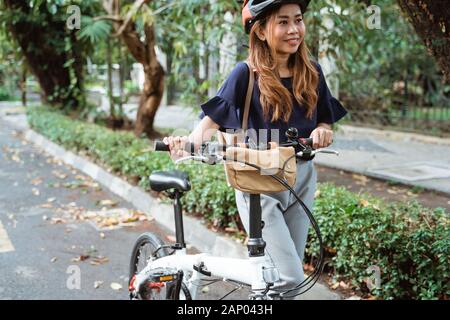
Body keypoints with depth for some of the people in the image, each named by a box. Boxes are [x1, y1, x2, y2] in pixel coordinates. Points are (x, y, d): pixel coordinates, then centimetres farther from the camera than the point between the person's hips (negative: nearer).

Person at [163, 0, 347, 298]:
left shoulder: (311, 72, 2)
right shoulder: (247, 73, -11)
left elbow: (325, 122, 10)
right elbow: (212, 121, -13)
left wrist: (322, 132, -14)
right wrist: (189, 143, -34)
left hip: (301, 180, 5)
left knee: (292, 271, 14)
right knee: (289, 278, -12)